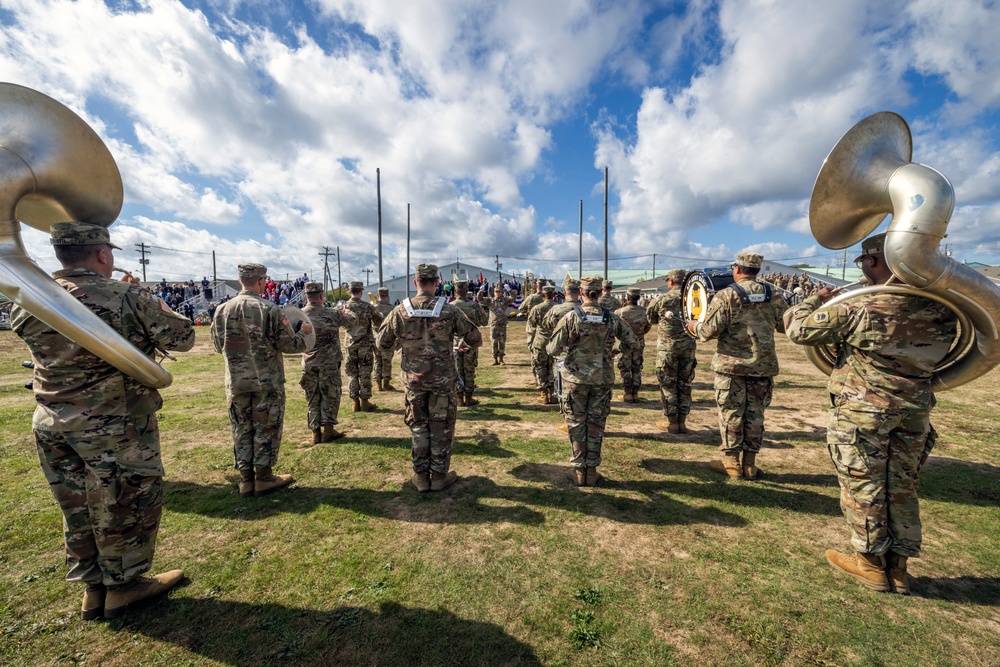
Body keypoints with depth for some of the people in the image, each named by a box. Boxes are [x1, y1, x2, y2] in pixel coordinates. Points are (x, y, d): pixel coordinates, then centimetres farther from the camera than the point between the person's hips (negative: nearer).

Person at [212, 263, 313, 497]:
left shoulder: (222, 310, 0)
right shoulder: (269, 309, -15)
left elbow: (218, 345, 12)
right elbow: (290, 345, -12)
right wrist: (304, 332, 7)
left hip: (236, 382, 5)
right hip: (268, 382, -4)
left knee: (242, 430, 14)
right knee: (266, 429, 8)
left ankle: (246, 478, 23)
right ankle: (264, 478, 17)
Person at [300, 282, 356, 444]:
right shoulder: (332, 314, -11)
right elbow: (352, 319, 5)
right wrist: (346, 312, 25)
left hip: (308, 364, 3)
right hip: (329, 363, -3)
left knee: (313, 398, 12)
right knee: (330, 396, 9)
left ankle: (316, 432, 16)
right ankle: (328, 429, 11)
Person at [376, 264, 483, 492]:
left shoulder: (400, 311, -6)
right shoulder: (449, 310, -11)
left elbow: (381, 343, 3)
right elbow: (475, 339, -5)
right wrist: (462, 341, 15)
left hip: (413, 380, 2)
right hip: (442, 380, -1)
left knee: (418, 427, 16)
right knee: (441, 427, 12)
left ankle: (421, 476, 25)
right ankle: (439, 475, 23)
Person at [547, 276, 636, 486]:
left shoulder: (570, 317, -12)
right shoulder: (611, 318, -3)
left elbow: (553, 350, -13)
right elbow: (632, 341, 7)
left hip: (575, 378, -2)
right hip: (603, 378, 2)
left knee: (576, 423, 11)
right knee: (596, 424, 12)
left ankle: (579, 471, 18)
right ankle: (592, 472, 21)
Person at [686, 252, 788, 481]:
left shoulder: (725, 296, -11)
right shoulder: (773, 296, 4)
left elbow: (709, 331, -16)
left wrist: (693, 326, 4)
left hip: (732, 364, -4)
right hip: (763, 365, 4)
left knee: (731, 413, 6)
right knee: (755, 413, 13)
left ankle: (731, 462, 14)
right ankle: (750, 464, 21)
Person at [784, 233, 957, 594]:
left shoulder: (857, 308, -21)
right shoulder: (941, 308, -2)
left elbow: (797, 327, -16)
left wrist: (818, 299, 1)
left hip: (864, 410, -6)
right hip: (915, 411, 6)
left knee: (863, 486, 9)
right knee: (902, 488, 17)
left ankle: (871, 563, 24)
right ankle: (897, 566, 31)